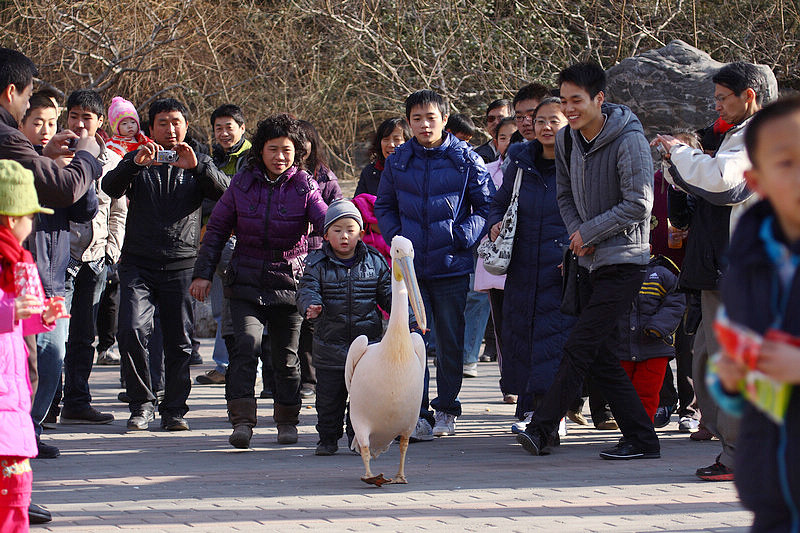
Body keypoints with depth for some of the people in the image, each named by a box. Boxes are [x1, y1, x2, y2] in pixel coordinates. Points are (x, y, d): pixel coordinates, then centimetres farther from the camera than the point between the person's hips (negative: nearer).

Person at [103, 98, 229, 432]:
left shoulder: (199, 164, 12)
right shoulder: (138, 161, 11)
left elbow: (225, 192, -6)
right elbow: (111, 188, -8)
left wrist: (196, 167, -22)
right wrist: (136, 163, -25)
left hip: (181, 266, 0)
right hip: (139, 263, 0)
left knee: (179, 342, -1)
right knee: (131, 331, -15)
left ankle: (174, 409, 11)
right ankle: (142, 404, -2)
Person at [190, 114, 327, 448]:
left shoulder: (304, 187, -2)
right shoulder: (243, 183, 2)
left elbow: (326, 222, -15)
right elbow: (217, 229, 8)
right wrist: (203, 273, 3)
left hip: (289, 282, 0)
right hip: (246, 281, 0)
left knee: (286, 355, 7)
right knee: (246, 345, -16)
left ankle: (287, 419, 24)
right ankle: (242, 419, -17)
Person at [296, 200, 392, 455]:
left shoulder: (374, 262, 4)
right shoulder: (318, 264, -1)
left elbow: (388, 293, 8)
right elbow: (307, 289, -12)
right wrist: (311, 306, -35)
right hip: (330, 345, -1)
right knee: (328, 397, 5)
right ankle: (328, 439, 17)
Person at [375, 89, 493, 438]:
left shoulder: (466, 160, -2)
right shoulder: (397, 161, 5)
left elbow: (486, 206, 3)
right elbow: (384, 206, 17)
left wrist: (464, 237, -9)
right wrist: (395, 237, 1)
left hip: (451, 265, -1)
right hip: (410, 266, 1)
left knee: (450, 340, 7)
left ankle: (446, 409, 21)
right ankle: (417, 412, -4)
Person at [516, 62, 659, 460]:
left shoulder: (629, 140, -15)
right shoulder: (566, 140, 7)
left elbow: (638, 205, -17)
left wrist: (589, 233, -13)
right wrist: (577, 234, -2)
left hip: (623, 261, -8)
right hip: (592, 262, 8)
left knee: (580, 346, -12)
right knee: (598, 355, 6)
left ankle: (541, 429, -10)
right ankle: (641, 438, 10)